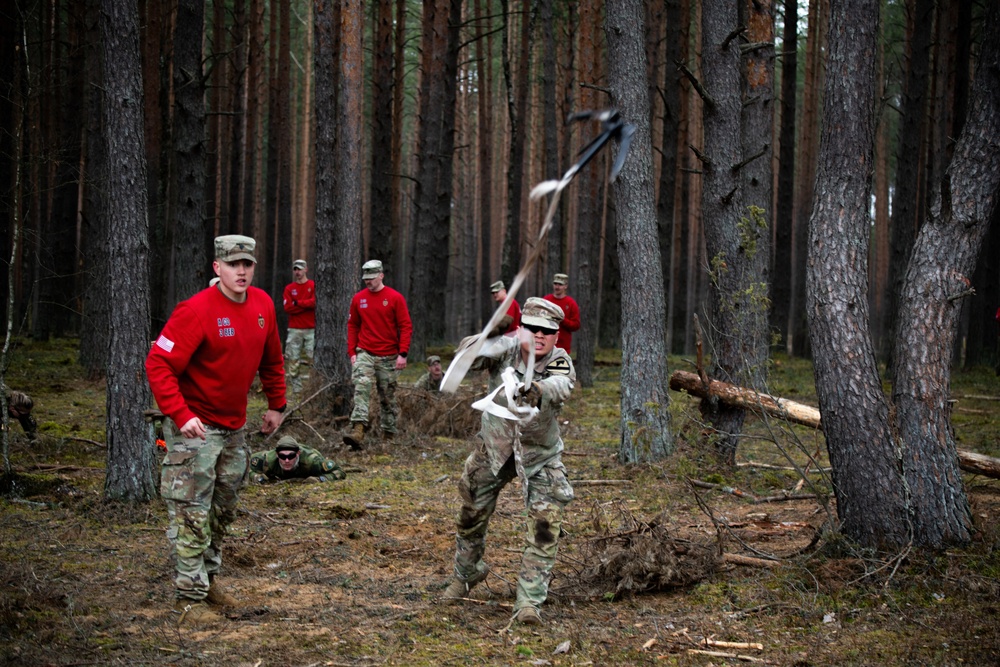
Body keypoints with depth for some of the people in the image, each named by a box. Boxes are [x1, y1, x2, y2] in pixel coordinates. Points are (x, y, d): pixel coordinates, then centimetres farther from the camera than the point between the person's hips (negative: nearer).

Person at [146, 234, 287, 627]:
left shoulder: (262, 305, 1)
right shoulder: (196, 311, -21)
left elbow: (271, 359, 17)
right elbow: (158, 364, -22)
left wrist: (276, 404, 17)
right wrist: (181, 415, -28)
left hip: (235, 426, 7)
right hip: (195, 427, -7)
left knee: (224, 510, 17)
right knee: (192, 514, -7)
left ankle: (209, 578, 32)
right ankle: (190, 596, -2)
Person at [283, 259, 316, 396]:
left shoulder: (313, 286, 4)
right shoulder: (289, 288, 11)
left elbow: (315, 302, -11)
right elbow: (287, 307, -2)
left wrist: (297, 303, -6)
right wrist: (307, 305, -8)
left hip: (311, 329, -2)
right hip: (294, 329, 2)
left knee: (313, 358, -7)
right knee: (293, 360, -1)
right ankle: (295, 389, 2)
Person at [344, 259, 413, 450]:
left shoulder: (395, 298, -4)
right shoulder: (358, 299, 5)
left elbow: (406, 326, -4)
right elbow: (352, 325, 12)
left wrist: (403, 353, -12)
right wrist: (352, 352, 3)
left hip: (388, 357, -1)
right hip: (365, 354, 1)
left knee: (388, 397, 8)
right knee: (361, 388, -21)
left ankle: (389, 435, 19)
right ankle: (358, 430, -33)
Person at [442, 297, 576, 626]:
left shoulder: (560, 362, -18)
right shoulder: (506, 351, -16)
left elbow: (560, 388, -40)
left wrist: (536, 389, -64)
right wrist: (511, 340, -45)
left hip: (541, 457, -1)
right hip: (495, 450, 2)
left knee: (544, 526, -15)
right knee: (472, 515, 15)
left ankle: (529, 600, -7)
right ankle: (466, 573, 43)